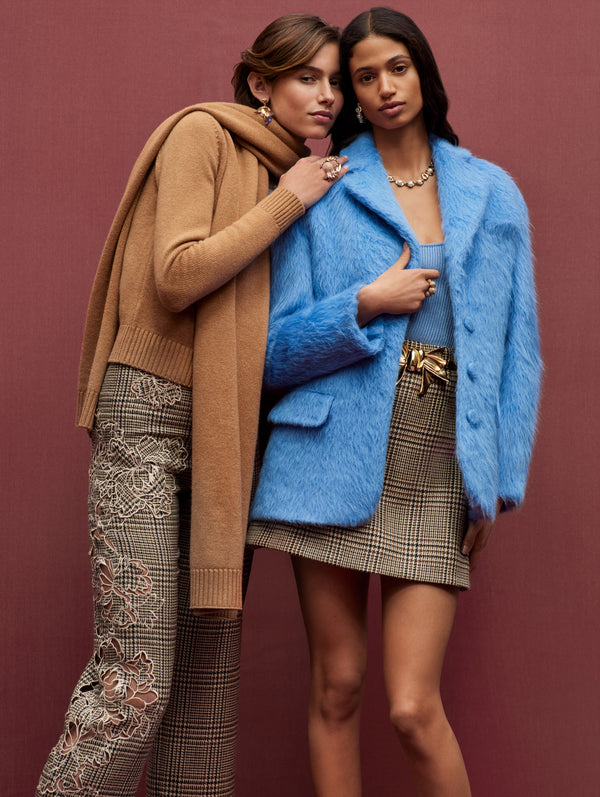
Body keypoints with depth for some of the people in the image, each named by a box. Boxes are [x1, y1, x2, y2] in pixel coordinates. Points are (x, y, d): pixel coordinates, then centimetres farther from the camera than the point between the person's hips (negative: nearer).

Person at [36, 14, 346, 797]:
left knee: (210, 668, 7)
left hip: (228, 433, 7)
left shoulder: (294, 176, 18)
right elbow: (177, 275, -16)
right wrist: (284, 204, -9)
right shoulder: (202, 134, -2)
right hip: (149, 415, -7)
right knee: (136, 681, -11)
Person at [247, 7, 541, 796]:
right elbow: (276, 351, 3)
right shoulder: (320, 194, 5)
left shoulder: (492, 193, 10)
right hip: (337, 462, 0)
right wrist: (364, 306, -13)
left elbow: (517, 348, 10)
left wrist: (502, 481, 4)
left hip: (438, 472, 0)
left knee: (414, 707, -6)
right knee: (336, 688, 6)